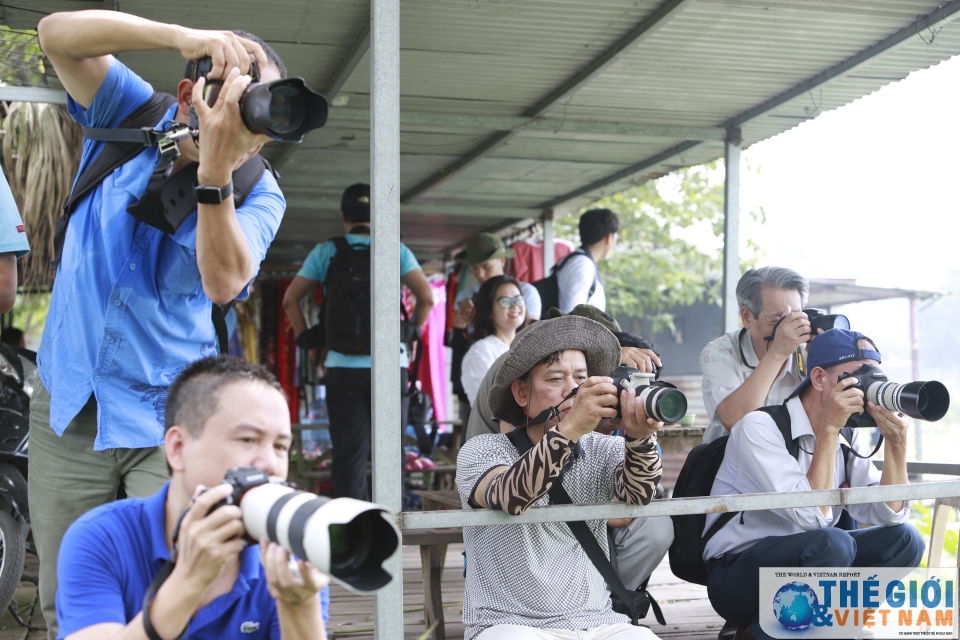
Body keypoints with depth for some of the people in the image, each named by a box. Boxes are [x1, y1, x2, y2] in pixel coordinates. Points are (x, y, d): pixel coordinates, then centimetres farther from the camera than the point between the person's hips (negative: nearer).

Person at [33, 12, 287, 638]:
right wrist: (184, 36, -28)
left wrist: (215, 170, -35)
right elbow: (58, 33, -15)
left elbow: (223, 283, -24)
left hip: (170, 420, -2)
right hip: (69, 405, 2)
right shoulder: (133, 116, -1)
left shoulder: (257, 195, -7)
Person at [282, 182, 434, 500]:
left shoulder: (325, 252, 7)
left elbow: (290, 300, 3)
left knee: (348, 452, 3)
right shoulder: (396, 251, 5)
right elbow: (427, 297, -4)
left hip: (342, 366, 0)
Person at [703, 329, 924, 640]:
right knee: (833, 543, -32)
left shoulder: (848, 436, 4)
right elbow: (812, 516, -27)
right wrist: (829, 429, -24)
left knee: (904, 539, -8)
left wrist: (896, 442, -14)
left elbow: (890, 515, -2)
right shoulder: (761, 427, -18)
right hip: (737, 577, -7)